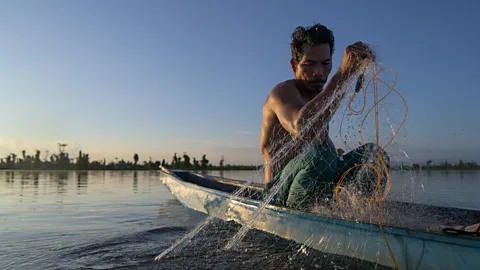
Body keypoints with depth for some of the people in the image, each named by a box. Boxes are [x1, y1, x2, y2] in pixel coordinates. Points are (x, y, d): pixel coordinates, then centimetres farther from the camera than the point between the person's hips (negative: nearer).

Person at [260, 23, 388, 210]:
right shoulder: (283, 92, -12)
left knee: (373, 153, 0)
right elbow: (303, 129, -35)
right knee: (319, 155, -37)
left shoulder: (320, 96, 15)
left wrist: (334, 154, 6)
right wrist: (343, 74, -34)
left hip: (320, 186, 9)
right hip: (280, 193, -8)